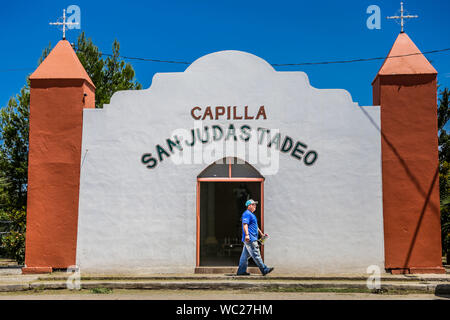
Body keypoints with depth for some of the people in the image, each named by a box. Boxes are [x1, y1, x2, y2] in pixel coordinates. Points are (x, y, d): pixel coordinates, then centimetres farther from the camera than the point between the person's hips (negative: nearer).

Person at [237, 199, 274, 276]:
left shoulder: (251, 214, 23)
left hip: (252, 238, 11)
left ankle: (241, 271, 13)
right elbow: (245, 224, -22)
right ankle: (264, 270, -7)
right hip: (249, 238, -11)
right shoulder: (247, 214, -10)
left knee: (245, 255, 10)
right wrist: (247, 234, -33)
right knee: (256, 255, -8)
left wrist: (262, 234, 29)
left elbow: (255, 226, 31)